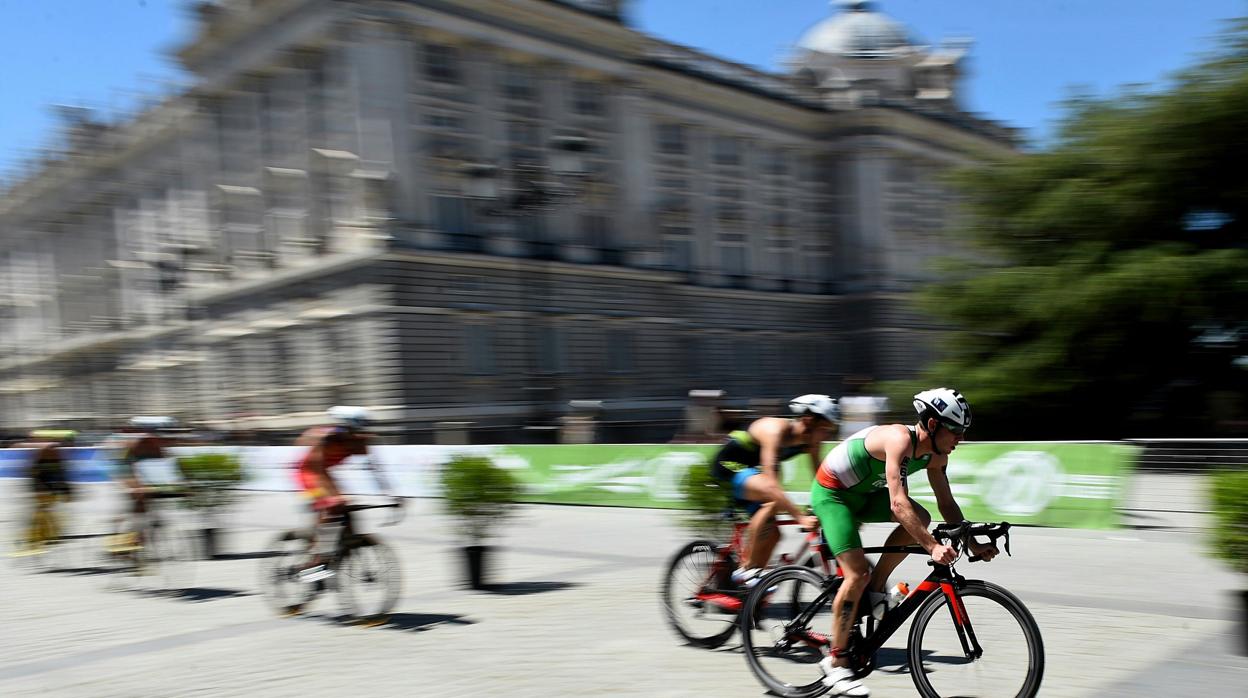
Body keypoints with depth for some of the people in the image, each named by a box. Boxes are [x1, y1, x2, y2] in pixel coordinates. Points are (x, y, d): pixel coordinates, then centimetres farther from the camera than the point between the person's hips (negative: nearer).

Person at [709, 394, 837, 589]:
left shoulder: (810, 441, -9)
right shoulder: (776, 430, -32)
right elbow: (770, 481, -40)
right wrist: (800, 517, -47)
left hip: (750, 471, 8)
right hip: (728, 466, -8)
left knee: (772, 533, -2)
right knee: (774, 499, -32)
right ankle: (746, 569, -22)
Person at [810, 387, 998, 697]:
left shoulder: (935, 455, -4)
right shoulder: (900, 439, -31)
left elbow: (946, 503, 3)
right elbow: (898, 503, -40)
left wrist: (973, 544, -6)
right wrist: (932, 547, -46)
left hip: (863, 492, 9)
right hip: (831, 493, -8)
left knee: (921, 518, -9)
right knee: (857, 573, -16)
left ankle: (875, 589, 3)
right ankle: (835, 663, -6)